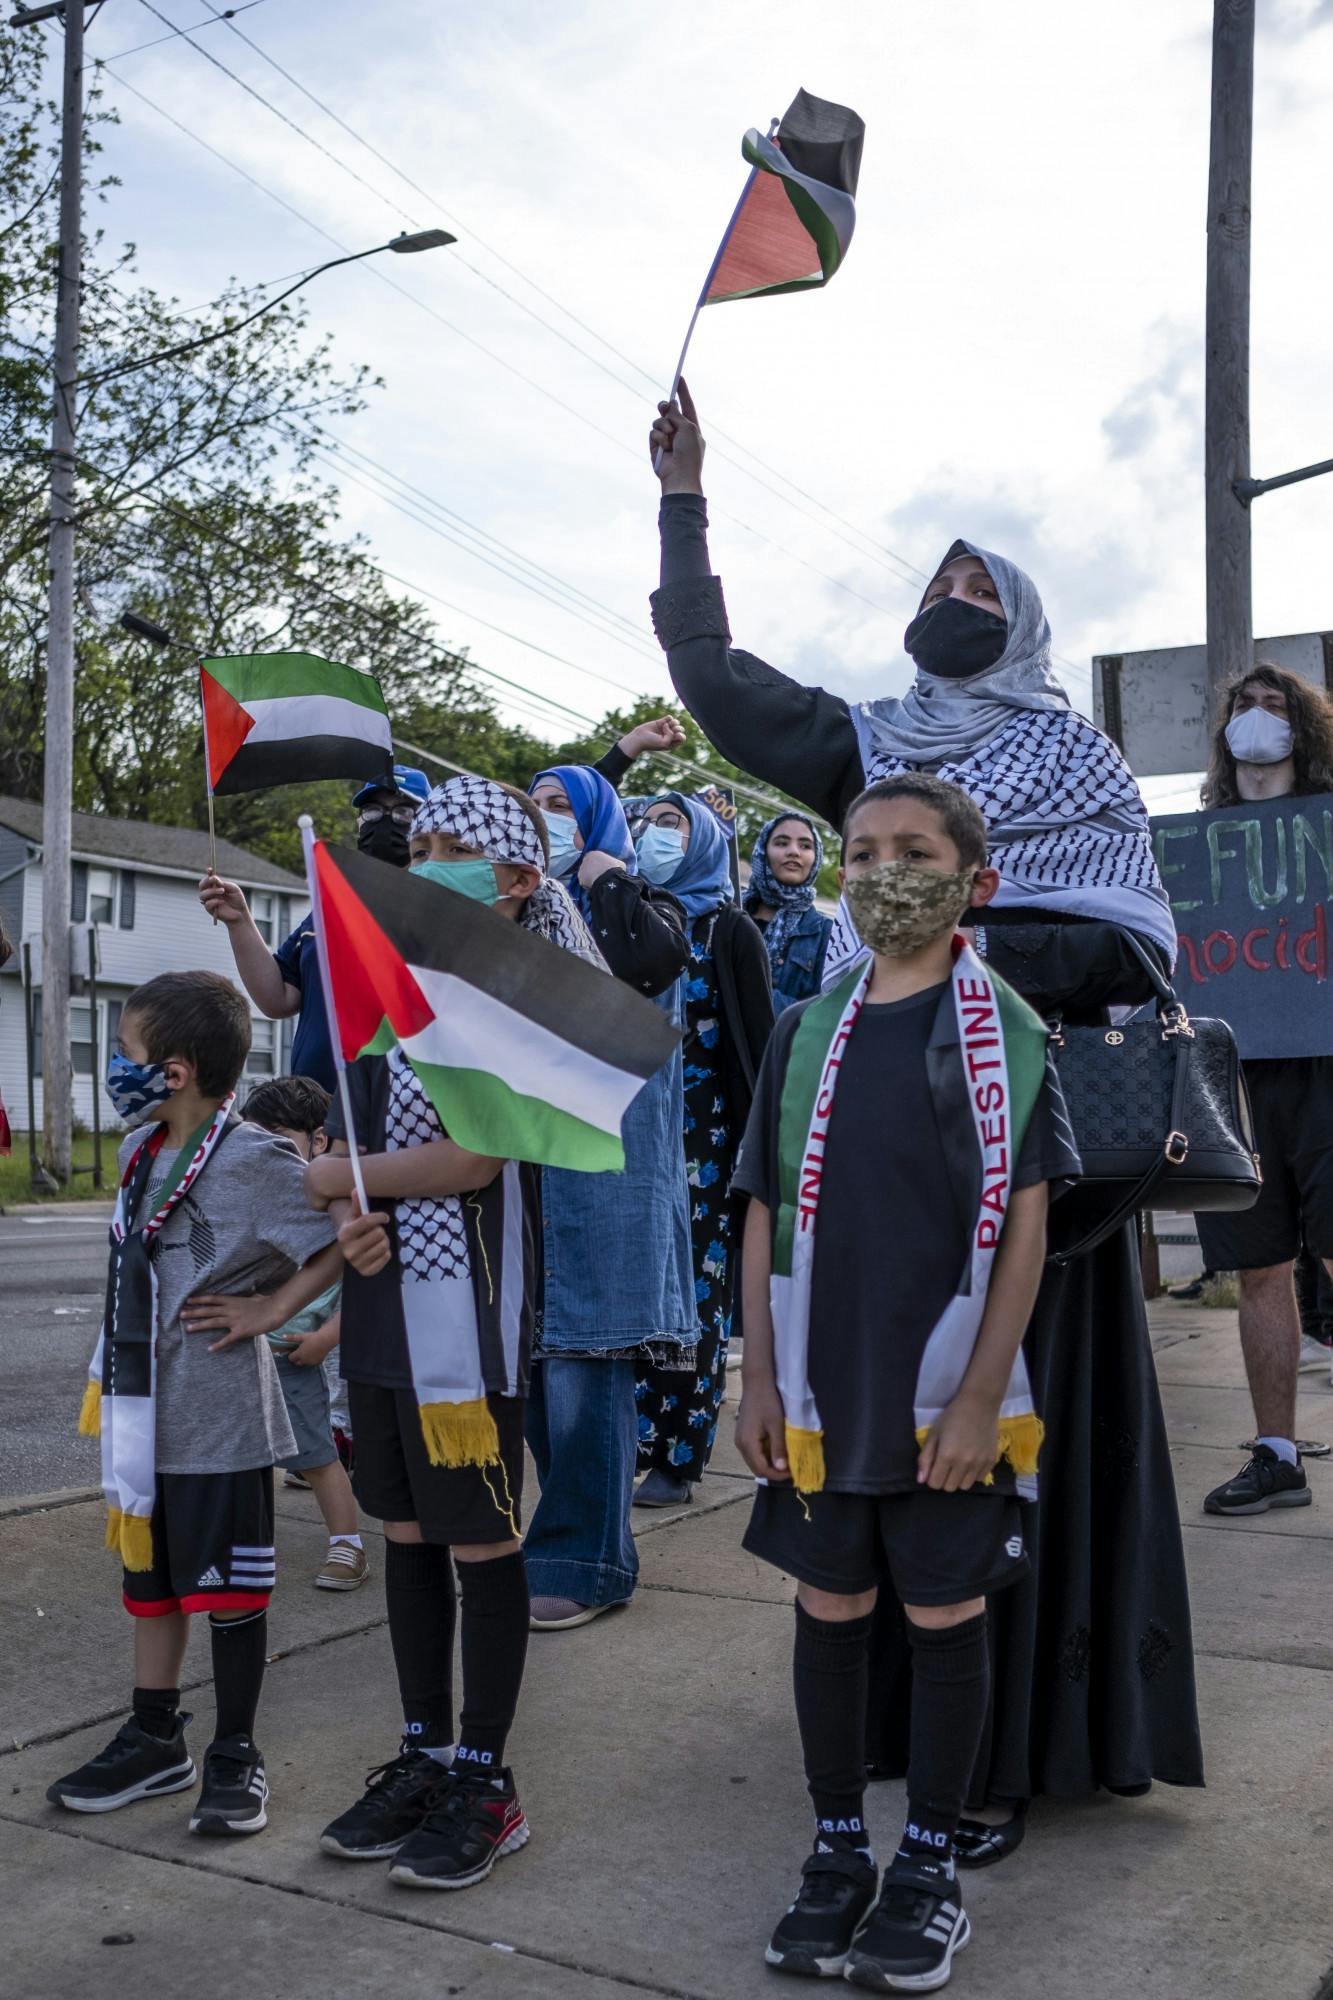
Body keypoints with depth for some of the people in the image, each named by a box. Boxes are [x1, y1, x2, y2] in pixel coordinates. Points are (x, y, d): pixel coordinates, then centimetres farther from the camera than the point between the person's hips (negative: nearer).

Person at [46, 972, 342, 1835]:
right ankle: (155, 1740, 33)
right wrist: (111, 1380, 14)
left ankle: (236, 1754, 21)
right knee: (150, 1579, 18)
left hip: (219, 1422, -8)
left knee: (229, 1588, 6)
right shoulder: (143, 1151, 7)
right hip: (144, 1411, 8)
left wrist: (269, 1310, -17)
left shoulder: (251, 1160, -20)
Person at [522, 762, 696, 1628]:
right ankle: (570, 1543, 22)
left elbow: (655, 956, -22)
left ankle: (587, 1563, 1)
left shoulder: (638, 904, 2)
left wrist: (605, 875, -10)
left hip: (599, 1162, -7)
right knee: (537, 1358, 10)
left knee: (584, 1361, -7)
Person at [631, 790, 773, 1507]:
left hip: (700, 1135, -4)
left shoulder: (730, 931, 1)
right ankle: (625, 1442, 11)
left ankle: (677, 1459, 6)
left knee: (691, 1289, -2)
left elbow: (756, 1038, -5)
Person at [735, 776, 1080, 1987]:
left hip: (947, 1398, -3)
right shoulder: (808, 1033, 5)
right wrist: (759, 1382, 3)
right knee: (829, 1607, 12)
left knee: (946, 1616, 8)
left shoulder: (1006, 1031, -4)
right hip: (821, 1395, 3)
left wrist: (982, 1394, -12)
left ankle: (929, 1867, 25)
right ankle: (839, 1852, 29)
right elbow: (767, 1216, 7)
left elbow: (1025, 1223, -6)